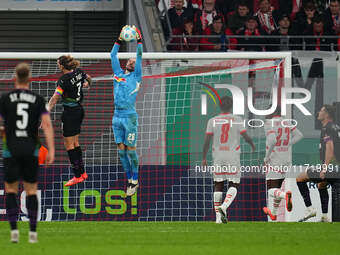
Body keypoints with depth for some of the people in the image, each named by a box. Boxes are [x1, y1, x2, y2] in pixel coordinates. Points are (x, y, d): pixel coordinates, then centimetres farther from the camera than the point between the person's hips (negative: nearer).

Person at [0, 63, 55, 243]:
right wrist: (51, 150, -8)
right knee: (31, 191, 8)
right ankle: (33, 231, 3)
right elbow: (47, 124, -7)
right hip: (31, 150, 1)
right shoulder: (38, 100, 2)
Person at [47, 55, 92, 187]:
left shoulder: (64, 80, -21)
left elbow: (55, 98, -29)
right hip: (79, 110, 8)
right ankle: (82, 173, 21)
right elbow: (88, 78, 24)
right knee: (75, 142, 17)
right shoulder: (79, 72, 1)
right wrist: (87, 83, 46)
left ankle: (77, 176, -2)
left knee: (69, 145, -1)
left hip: (70, 112, -8)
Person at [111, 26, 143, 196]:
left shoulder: (136, 76, 5)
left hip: (130, 117, -5)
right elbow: (113, 55, 16)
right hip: (117, 117, 5)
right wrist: (119, 40, 11)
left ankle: (135, 181, 5)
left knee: (130, 150, -4)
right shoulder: (118, 74, 16)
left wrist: (138, 40, -2)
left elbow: (139, 57, -1)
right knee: (121, 150, 6)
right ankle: (129, 179, 14)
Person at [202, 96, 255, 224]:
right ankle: (224, 207, -22)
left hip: (217, 156, 2)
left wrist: (204, 158, 6)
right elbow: (246, 137, -4)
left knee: (218, 185, 9)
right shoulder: (237, 120, -4)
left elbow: (207, 140, -2)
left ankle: (218, 216, 5)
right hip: (233, 156, -2)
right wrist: (252, 145, 18)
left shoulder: (213, 121, 1)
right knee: (233, 185, 4)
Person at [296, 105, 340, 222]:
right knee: (321, 185, 33)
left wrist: (324, 169, -27)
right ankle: (325, 216, 29)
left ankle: (310, 209, -6)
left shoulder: (327, 128, -11)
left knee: (300, 179, -1)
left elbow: (330, 147, -23)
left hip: (330, 166, -10)